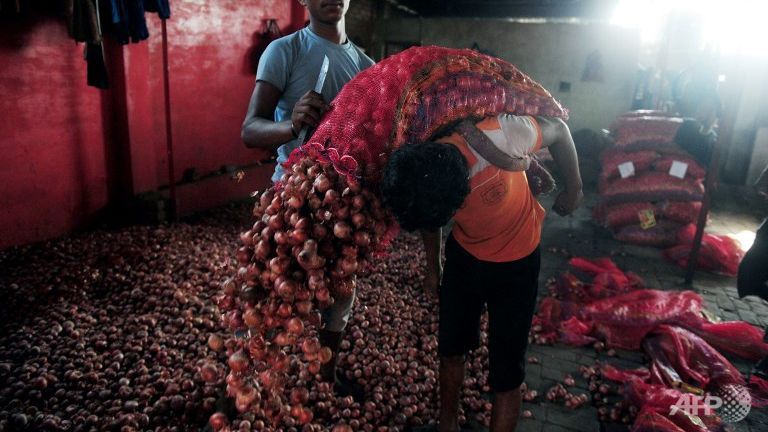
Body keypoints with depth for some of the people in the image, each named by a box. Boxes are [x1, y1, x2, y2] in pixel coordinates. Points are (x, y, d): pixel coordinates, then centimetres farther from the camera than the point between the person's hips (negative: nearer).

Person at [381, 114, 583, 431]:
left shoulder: (501, 136, -38)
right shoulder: (419, 181, -24)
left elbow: (558, 131, -15)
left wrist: (573, 190, -2)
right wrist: (433, 268, 14)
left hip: (516, 261, -3)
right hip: (464, 255, 3)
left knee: (506, 373, 1)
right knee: (450, 348, 16)